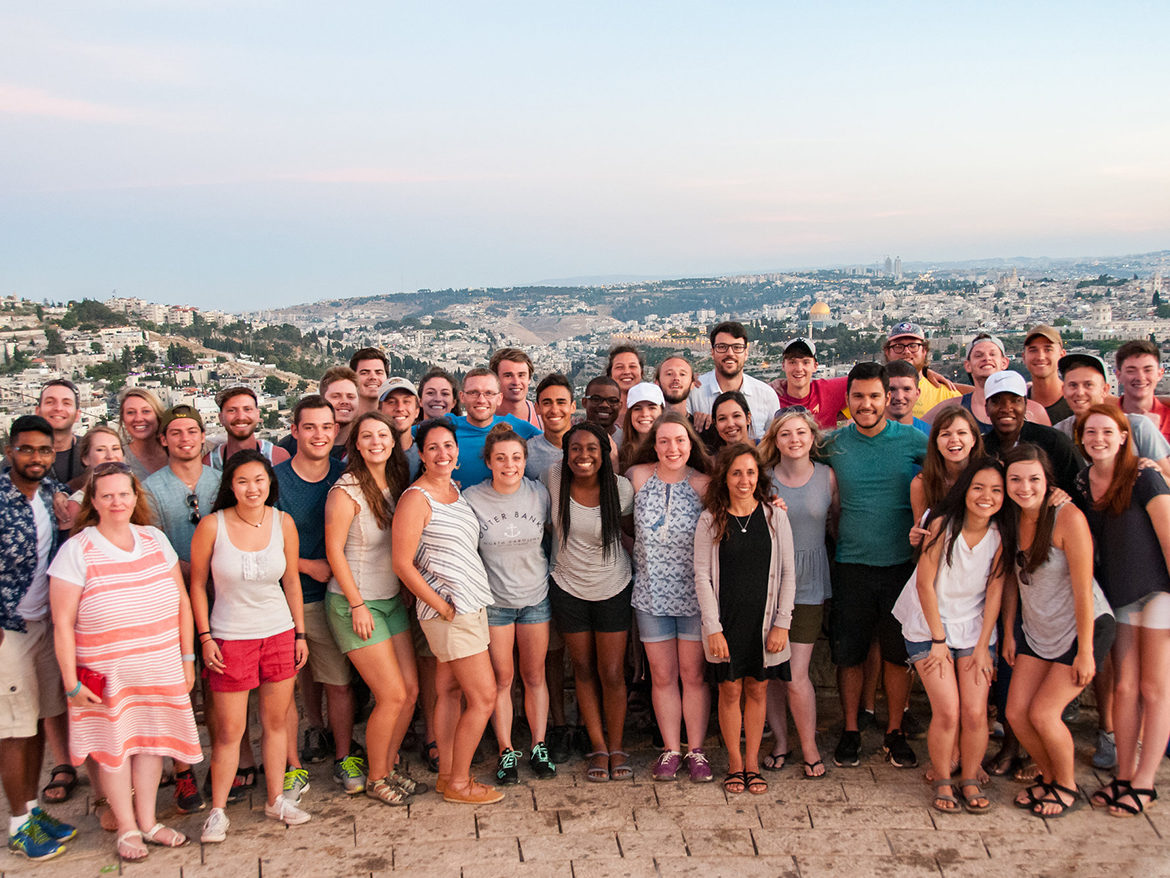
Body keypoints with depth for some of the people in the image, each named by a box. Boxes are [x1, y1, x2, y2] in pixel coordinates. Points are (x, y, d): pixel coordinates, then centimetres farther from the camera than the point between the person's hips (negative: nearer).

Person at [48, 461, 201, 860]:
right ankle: (127, 827, 29)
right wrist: (71, 682, -10)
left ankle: (148, 821, 33)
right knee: (114, 746, 10)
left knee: (150, 741, 15)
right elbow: (63, 624, -9)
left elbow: (181, 601, 9)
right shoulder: (76, 551, -10)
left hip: (161, 670, 4)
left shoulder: (155, 539, 3)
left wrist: (187, 656, 8)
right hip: (107, 676, -3)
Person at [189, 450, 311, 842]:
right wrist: (205, 638, -5)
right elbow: (197, 585, -2)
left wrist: (300, 633, 7)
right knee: (229, 731, 3)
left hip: (279, 634, 3)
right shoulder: (212, 525, -11)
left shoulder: (283, 523, -4)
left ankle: (275, 800, 27)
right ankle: (217, 811, 19)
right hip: (230, 639, -3)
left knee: (276, 722, 11)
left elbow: (291, 581, 6)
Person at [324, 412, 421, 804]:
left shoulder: (395, 484, 6)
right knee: (392, 695, -5)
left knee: (411, 689, 6)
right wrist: (357, 604, -14)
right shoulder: (347, 490, -15)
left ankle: (389, 767, 25)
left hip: (392, 599, 7)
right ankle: (375, 779, 15)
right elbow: (334, 550, -14)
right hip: (354, 604, -7)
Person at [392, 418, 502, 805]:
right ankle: (458, 783, 10)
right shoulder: (416, 498, -15)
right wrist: (443, 607, -14)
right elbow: (402, 564, -15)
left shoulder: (454, 488, 10)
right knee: (483, 698, -3)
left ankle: (447, 775, 25)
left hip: (469, 604, 8)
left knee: (449, 690, 15)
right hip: (449, 608, -8)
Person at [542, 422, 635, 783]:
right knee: (584, 670, 11)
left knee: (612, 673, 3)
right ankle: (598, 747, 26)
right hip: (568, 589, 1)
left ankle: (616, 746, 22)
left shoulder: (621, 488, -14)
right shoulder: (554, 477, -11)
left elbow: (633, 529, 2)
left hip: (613, 589, -1)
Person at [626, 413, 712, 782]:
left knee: (694, 674, 7)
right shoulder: (638, 476, -1)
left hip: (694, 593, -1)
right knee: (662, 676, 8)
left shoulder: (702, 484, -6)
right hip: (651, 592, 2)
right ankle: (670, 749, 21)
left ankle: (696, 749, 20)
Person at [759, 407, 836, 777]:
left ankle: (809, 745, 17)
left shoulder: (827, 476, 2)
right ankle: (779, 740, 27)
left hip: (807, 584, -1)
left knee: (796, 674, -4)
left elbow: (837, 520, 15)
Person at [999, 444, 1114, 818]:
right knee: (1016, 712, 0)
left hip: (1084, 627, -6)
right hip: (1036, 629, 6)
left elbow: (1082, 590, -21)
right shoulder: (1011, 519, -4)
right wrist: (1009, 633, 8)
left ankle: (1067, 788, 18)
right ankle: (1048, 777, 27)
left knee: (1042, 713, -8)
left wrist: (1085, 652, -18)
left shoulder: (1068, 517, -24)